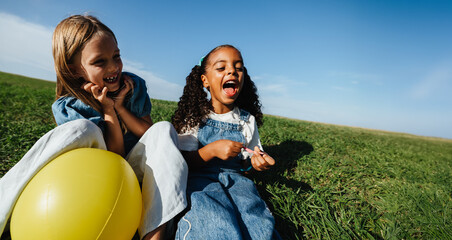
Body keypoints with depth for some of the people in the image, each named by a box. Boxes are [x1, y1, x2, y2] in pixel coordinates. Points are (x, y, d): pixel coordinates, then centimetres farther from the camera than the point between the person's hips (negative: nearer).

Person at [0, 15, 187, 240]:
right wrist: (108, 110, -23)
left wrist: (119, 106, -16)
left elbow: (150, 135, -5)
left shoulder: (133, 85, -5)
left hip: (133, 171, 3)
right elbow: (114, 156, -15)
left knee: (163, 129, -26)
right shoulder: (67, 107, -12)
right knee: (82, 128, -29)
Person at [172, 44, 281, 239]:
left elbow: (244, 162, 13)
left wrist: (255, 161, -10)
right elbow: (184, 161, -5)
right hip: (200, 177, -2)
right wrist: (212, 149, -22)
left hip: (234, 178, 3)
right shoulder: (195, 116, -3)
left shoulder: (247, 120, 5)